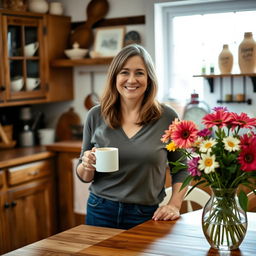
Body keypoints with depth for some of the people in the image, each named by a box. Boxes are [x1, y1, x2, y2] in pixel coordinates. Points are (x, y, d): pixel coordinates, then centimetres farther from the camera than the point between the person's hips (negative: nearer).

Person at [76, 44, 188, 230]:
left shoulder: (167, 117, -6)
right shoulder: (96, 116, -2)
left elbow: (180, 170, 4)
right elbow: (85, 177, 6)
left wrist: (174, 205, -9)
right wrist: (87, 166, -15)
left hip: (146, 217, -1)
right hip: (101, 213, 1)